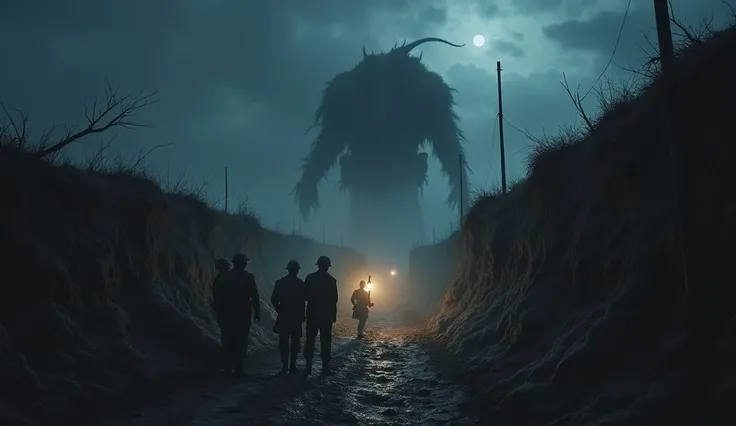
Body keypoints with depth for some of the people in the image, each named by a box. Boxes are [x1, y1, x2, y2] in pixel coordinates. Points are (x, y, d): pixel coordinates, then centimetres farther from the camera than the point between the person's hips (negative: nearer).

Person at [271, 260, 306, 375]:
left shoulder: (280, 282, 3)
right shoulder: (300, 283, -6)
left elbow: (274, 300, 2)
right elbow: (302, 301, -10)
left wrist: (280, 311, 14)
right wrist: (302, 315, -1)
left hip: (283, 317, 2)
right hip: (296, 317, -2)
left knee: (284, 342, 6)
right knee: (295, 342, 6)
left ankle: (285, 366, 3)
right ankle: (292, 366, 3)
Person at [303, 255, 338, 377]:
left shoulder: (310, 277, -1)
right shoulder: (331, 280, -5)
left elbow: (305, 295, -1)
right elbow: (334, 299, -4)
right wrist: (334, 315, 4)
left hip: (312, 313, 2)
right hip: (326, 314, -2)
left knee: (310, 339, 8)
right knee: (325, 340, 3)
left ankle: (308, 366, 6)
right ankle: (325, 367, 1)